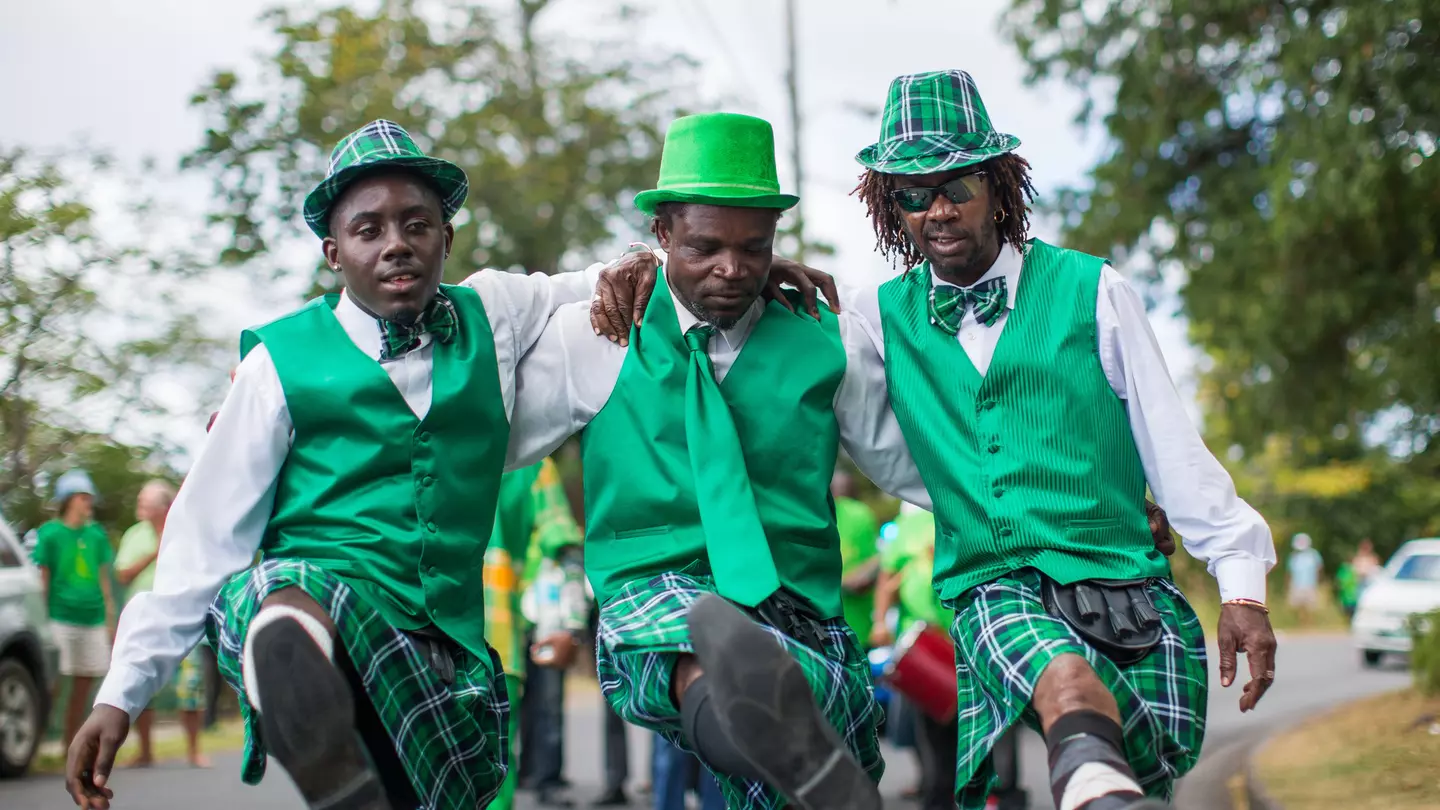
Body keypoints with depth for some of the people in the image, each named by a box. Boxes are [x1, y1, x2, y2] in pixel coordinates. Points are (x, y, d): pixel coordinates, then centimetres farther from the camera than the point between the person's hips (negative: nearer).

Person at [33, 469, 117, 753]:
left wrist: (110, 620, 13)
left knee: (84, 685, 8)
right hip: (61, 620, -5)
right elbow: (42, 580, -3)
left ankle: (71, 747, 16)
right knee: (54, 684, -7)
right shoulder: (49, 533, -3)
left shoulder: (97, 534, 11)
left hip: (93, 620, 5)